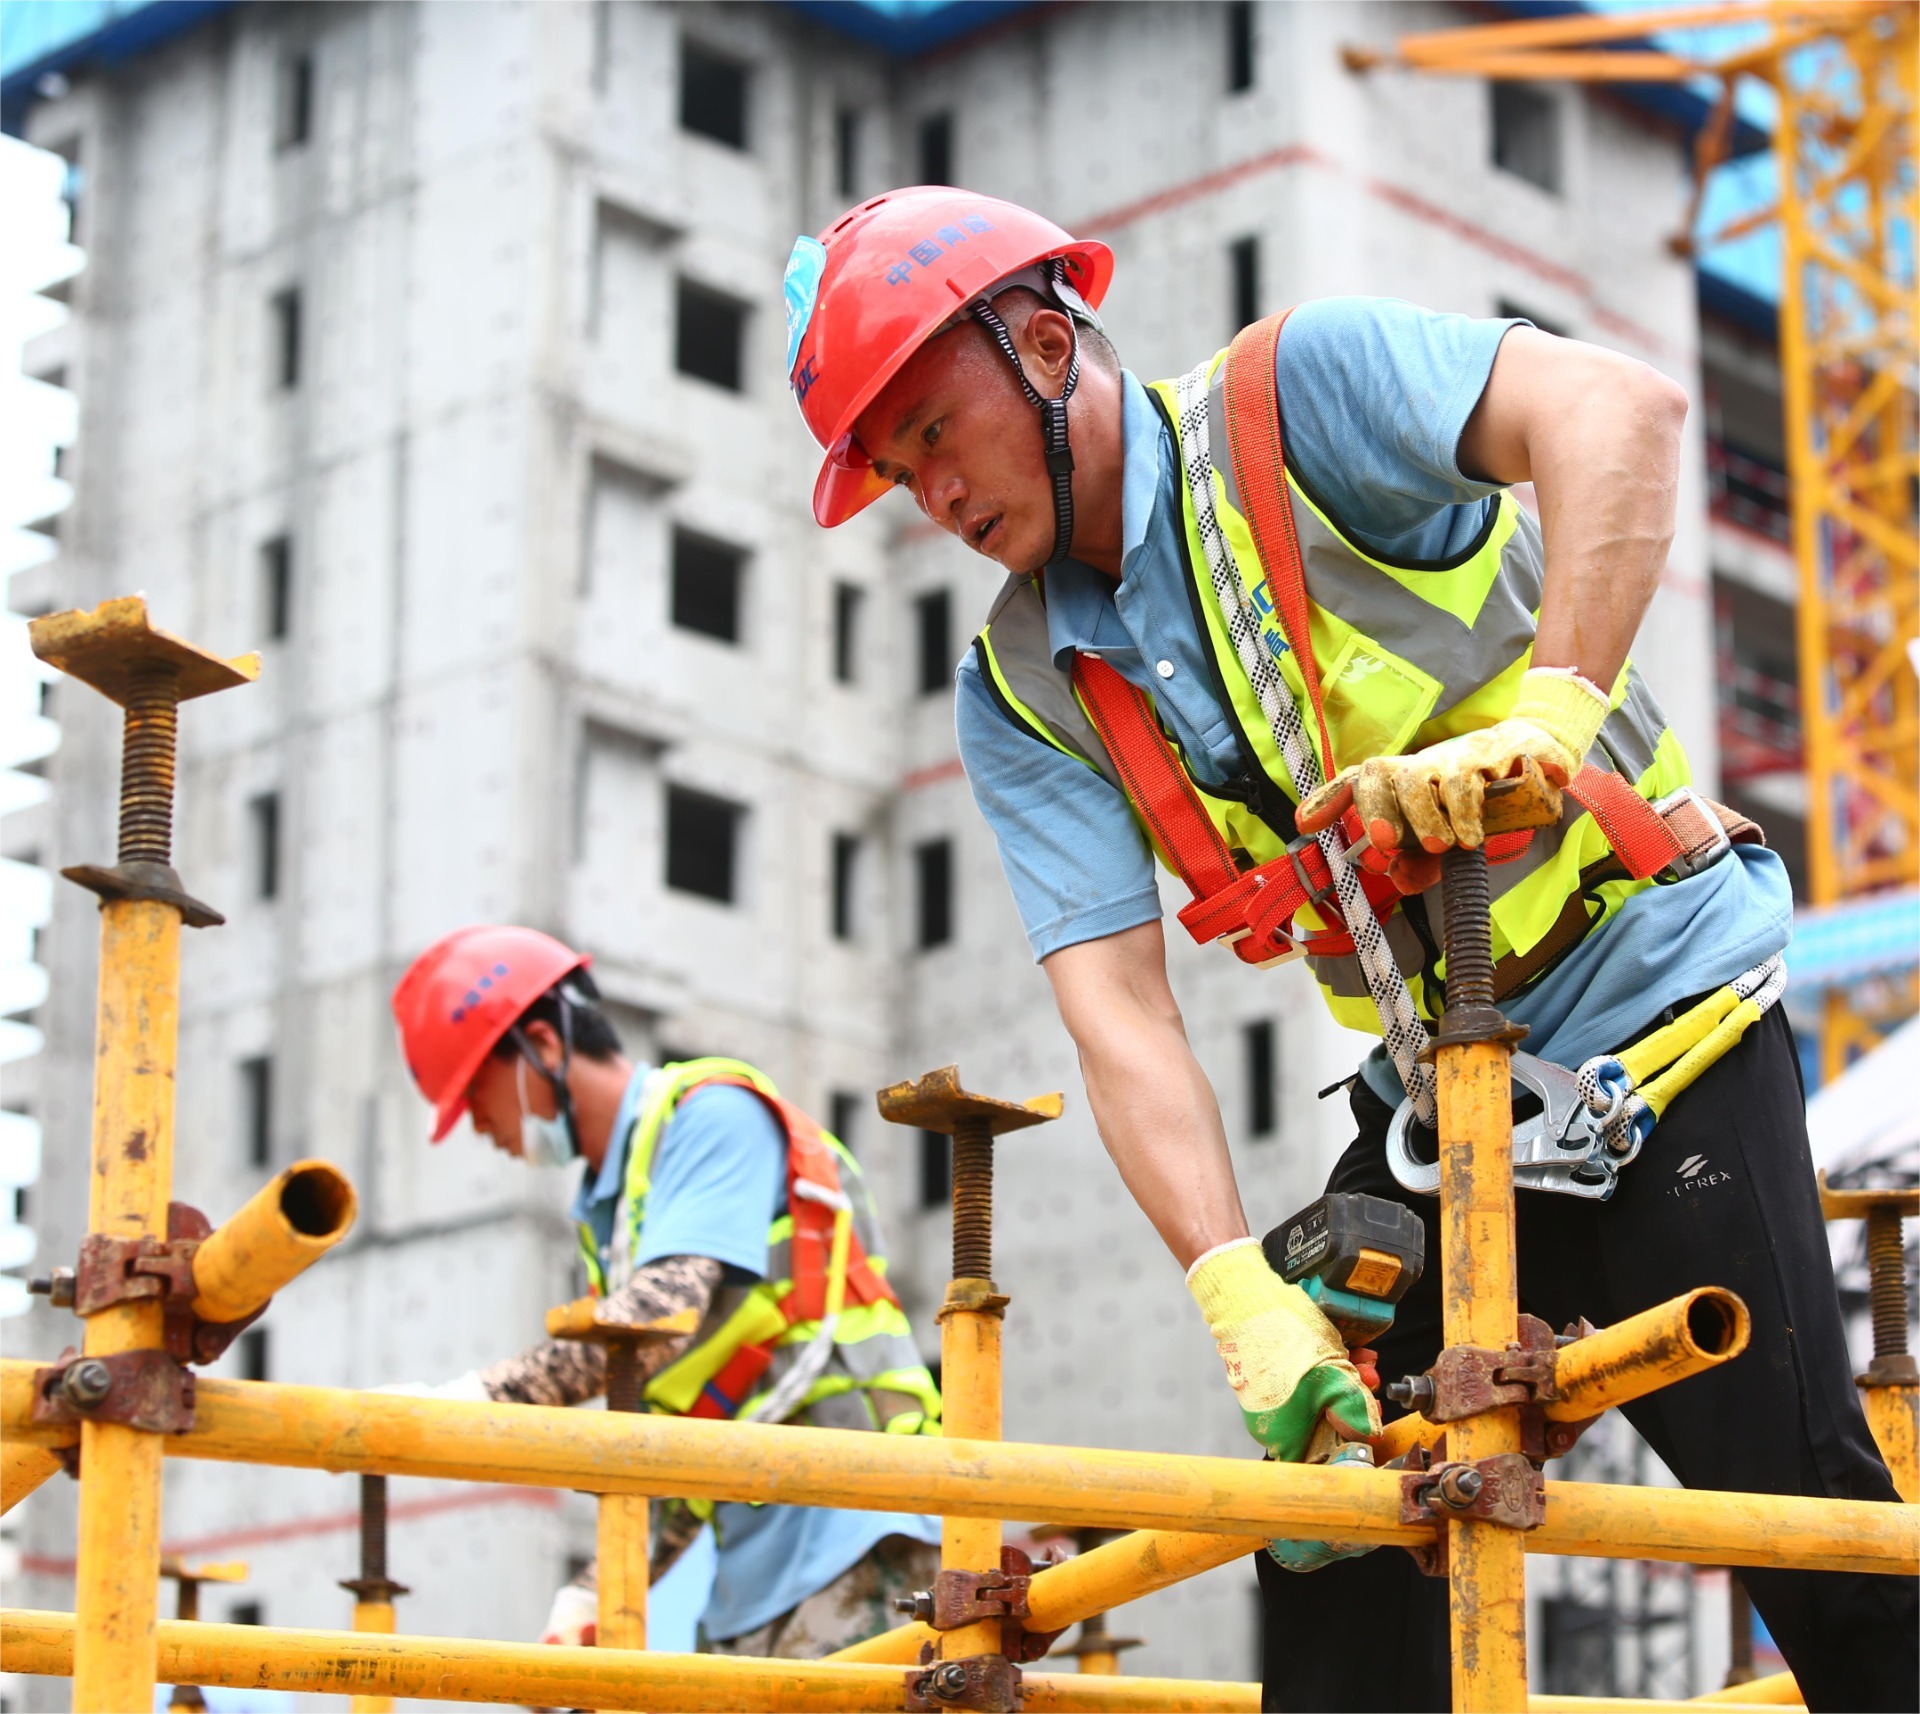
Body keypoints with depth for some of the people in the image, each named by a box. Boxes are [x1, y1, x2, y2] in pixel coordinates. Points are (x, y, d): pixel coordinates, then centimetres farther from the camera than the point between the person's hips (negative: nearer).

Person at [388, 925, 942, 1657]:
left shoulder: (714, 1113, -6)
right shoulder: (604, 1212, 21)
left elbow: (659, 1322, -22)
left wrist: (470, 1399, -27)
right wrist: (596, 1590, 7)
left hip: (846, 1541, -9)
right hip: (755, 1571, 9)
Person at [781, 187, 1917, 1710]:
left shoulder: (1294, 389, -11)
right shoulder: (1023, 699, 2)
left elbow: (1619, 408, -28)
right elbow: (1119, 1018, -8)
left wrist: (1543, 717, -38)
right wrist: (1244, 1294, -22)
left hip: (1654, 1013, -5)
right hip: (1427, 1111, 5)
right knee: (1334, 1555, -2)